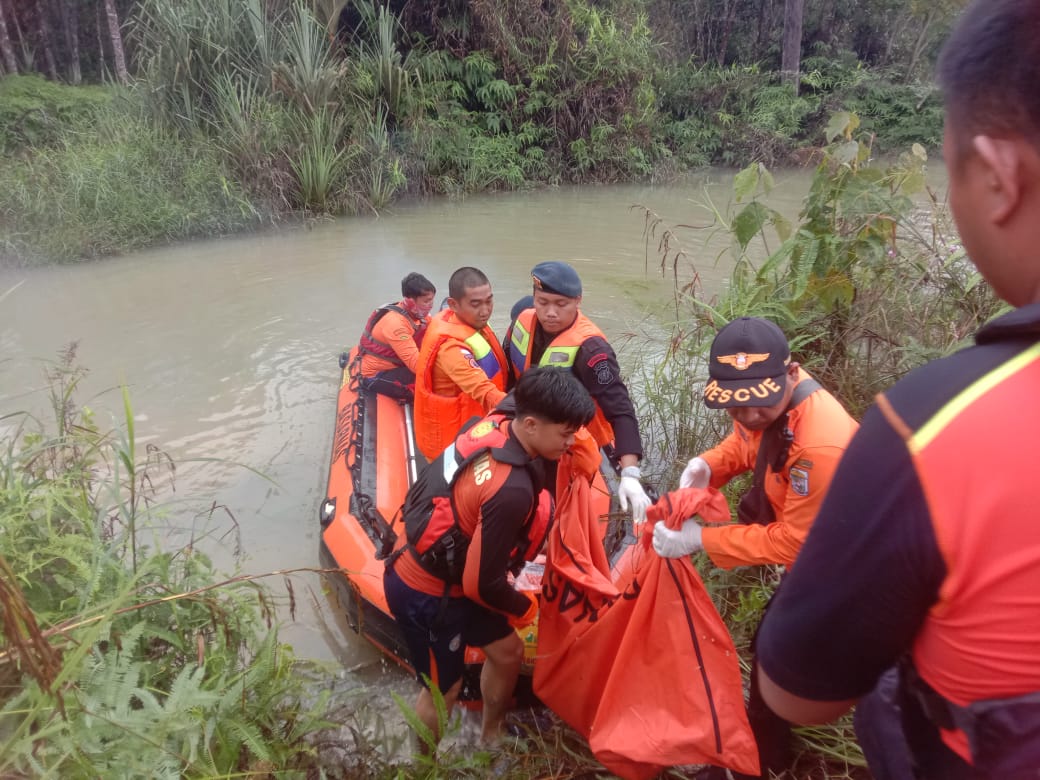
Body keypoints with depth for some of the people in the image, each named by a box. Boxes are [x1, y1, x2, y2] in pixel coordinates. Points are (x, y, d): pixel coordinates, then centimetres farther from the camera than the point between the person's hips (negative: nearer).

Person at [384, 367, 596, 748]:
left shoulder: (497, 423, -14)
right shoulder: (512, 491, -37)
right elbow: (482, 584, -28)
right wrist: (525, 608, -5)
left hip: (420, 563, 8)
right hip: (425, 592, -8)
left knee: (508, 652, 22)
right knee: (443, 689, 17)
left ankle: (490, 738, 48)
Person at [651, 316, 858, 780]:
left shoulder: (822, 446, -41)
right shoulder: (768, 401, -16)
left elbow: (794, 543, -32)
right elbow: (744, 443, 4)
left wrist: (701, 540, -32)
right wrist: (706, 465, -18)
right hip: (789, 528, 8)